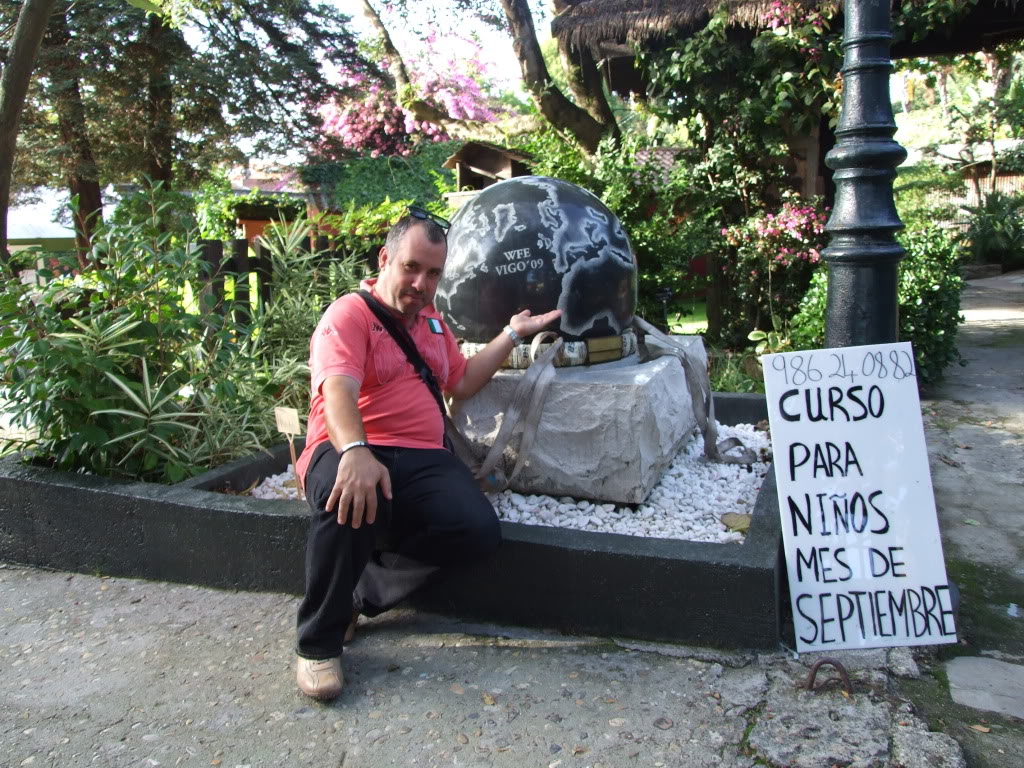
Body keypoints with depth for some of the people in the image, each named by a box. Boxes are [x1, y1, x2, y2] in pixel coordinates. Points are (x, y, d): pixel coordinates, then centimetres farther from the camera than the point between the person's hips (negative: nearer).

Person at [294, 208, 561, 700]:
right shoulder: (350, 314, -3)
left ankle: (362, 594, -5)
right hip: (351, 451, -6)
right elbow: (338, 391, -22)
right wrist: (354, 451, -42)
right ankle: (318, 643, -18)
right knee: (350, 494, -41)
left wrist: (512, 333, 22)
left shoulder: (432, 321, 24)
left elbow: (461, 383, 24)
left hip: (422, 459, 6)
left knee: (479, 530, -22)